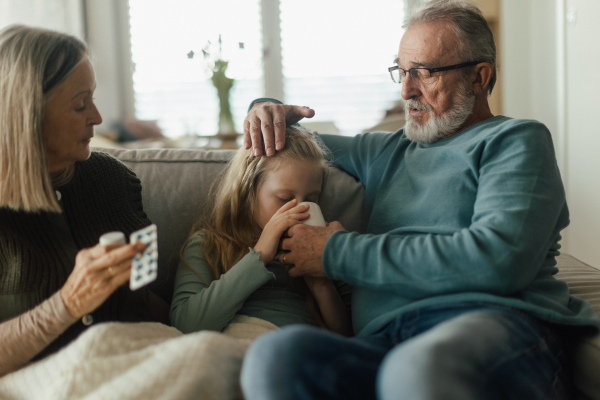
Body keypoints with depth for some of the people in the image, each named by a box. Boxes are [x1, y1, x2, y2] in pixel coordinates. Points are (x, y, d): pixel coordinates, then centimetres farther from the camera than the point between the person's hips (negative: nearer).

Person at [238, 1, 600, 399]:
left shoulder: (515, 139, 11)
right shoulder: (385, 153, 30)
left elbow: (499, 261, -8)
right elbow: (290, 141, 46)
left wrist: (339, 253, -2)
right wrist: (267, 110, 19)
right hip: (382, 343, 6)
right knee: (276, 353, -30)